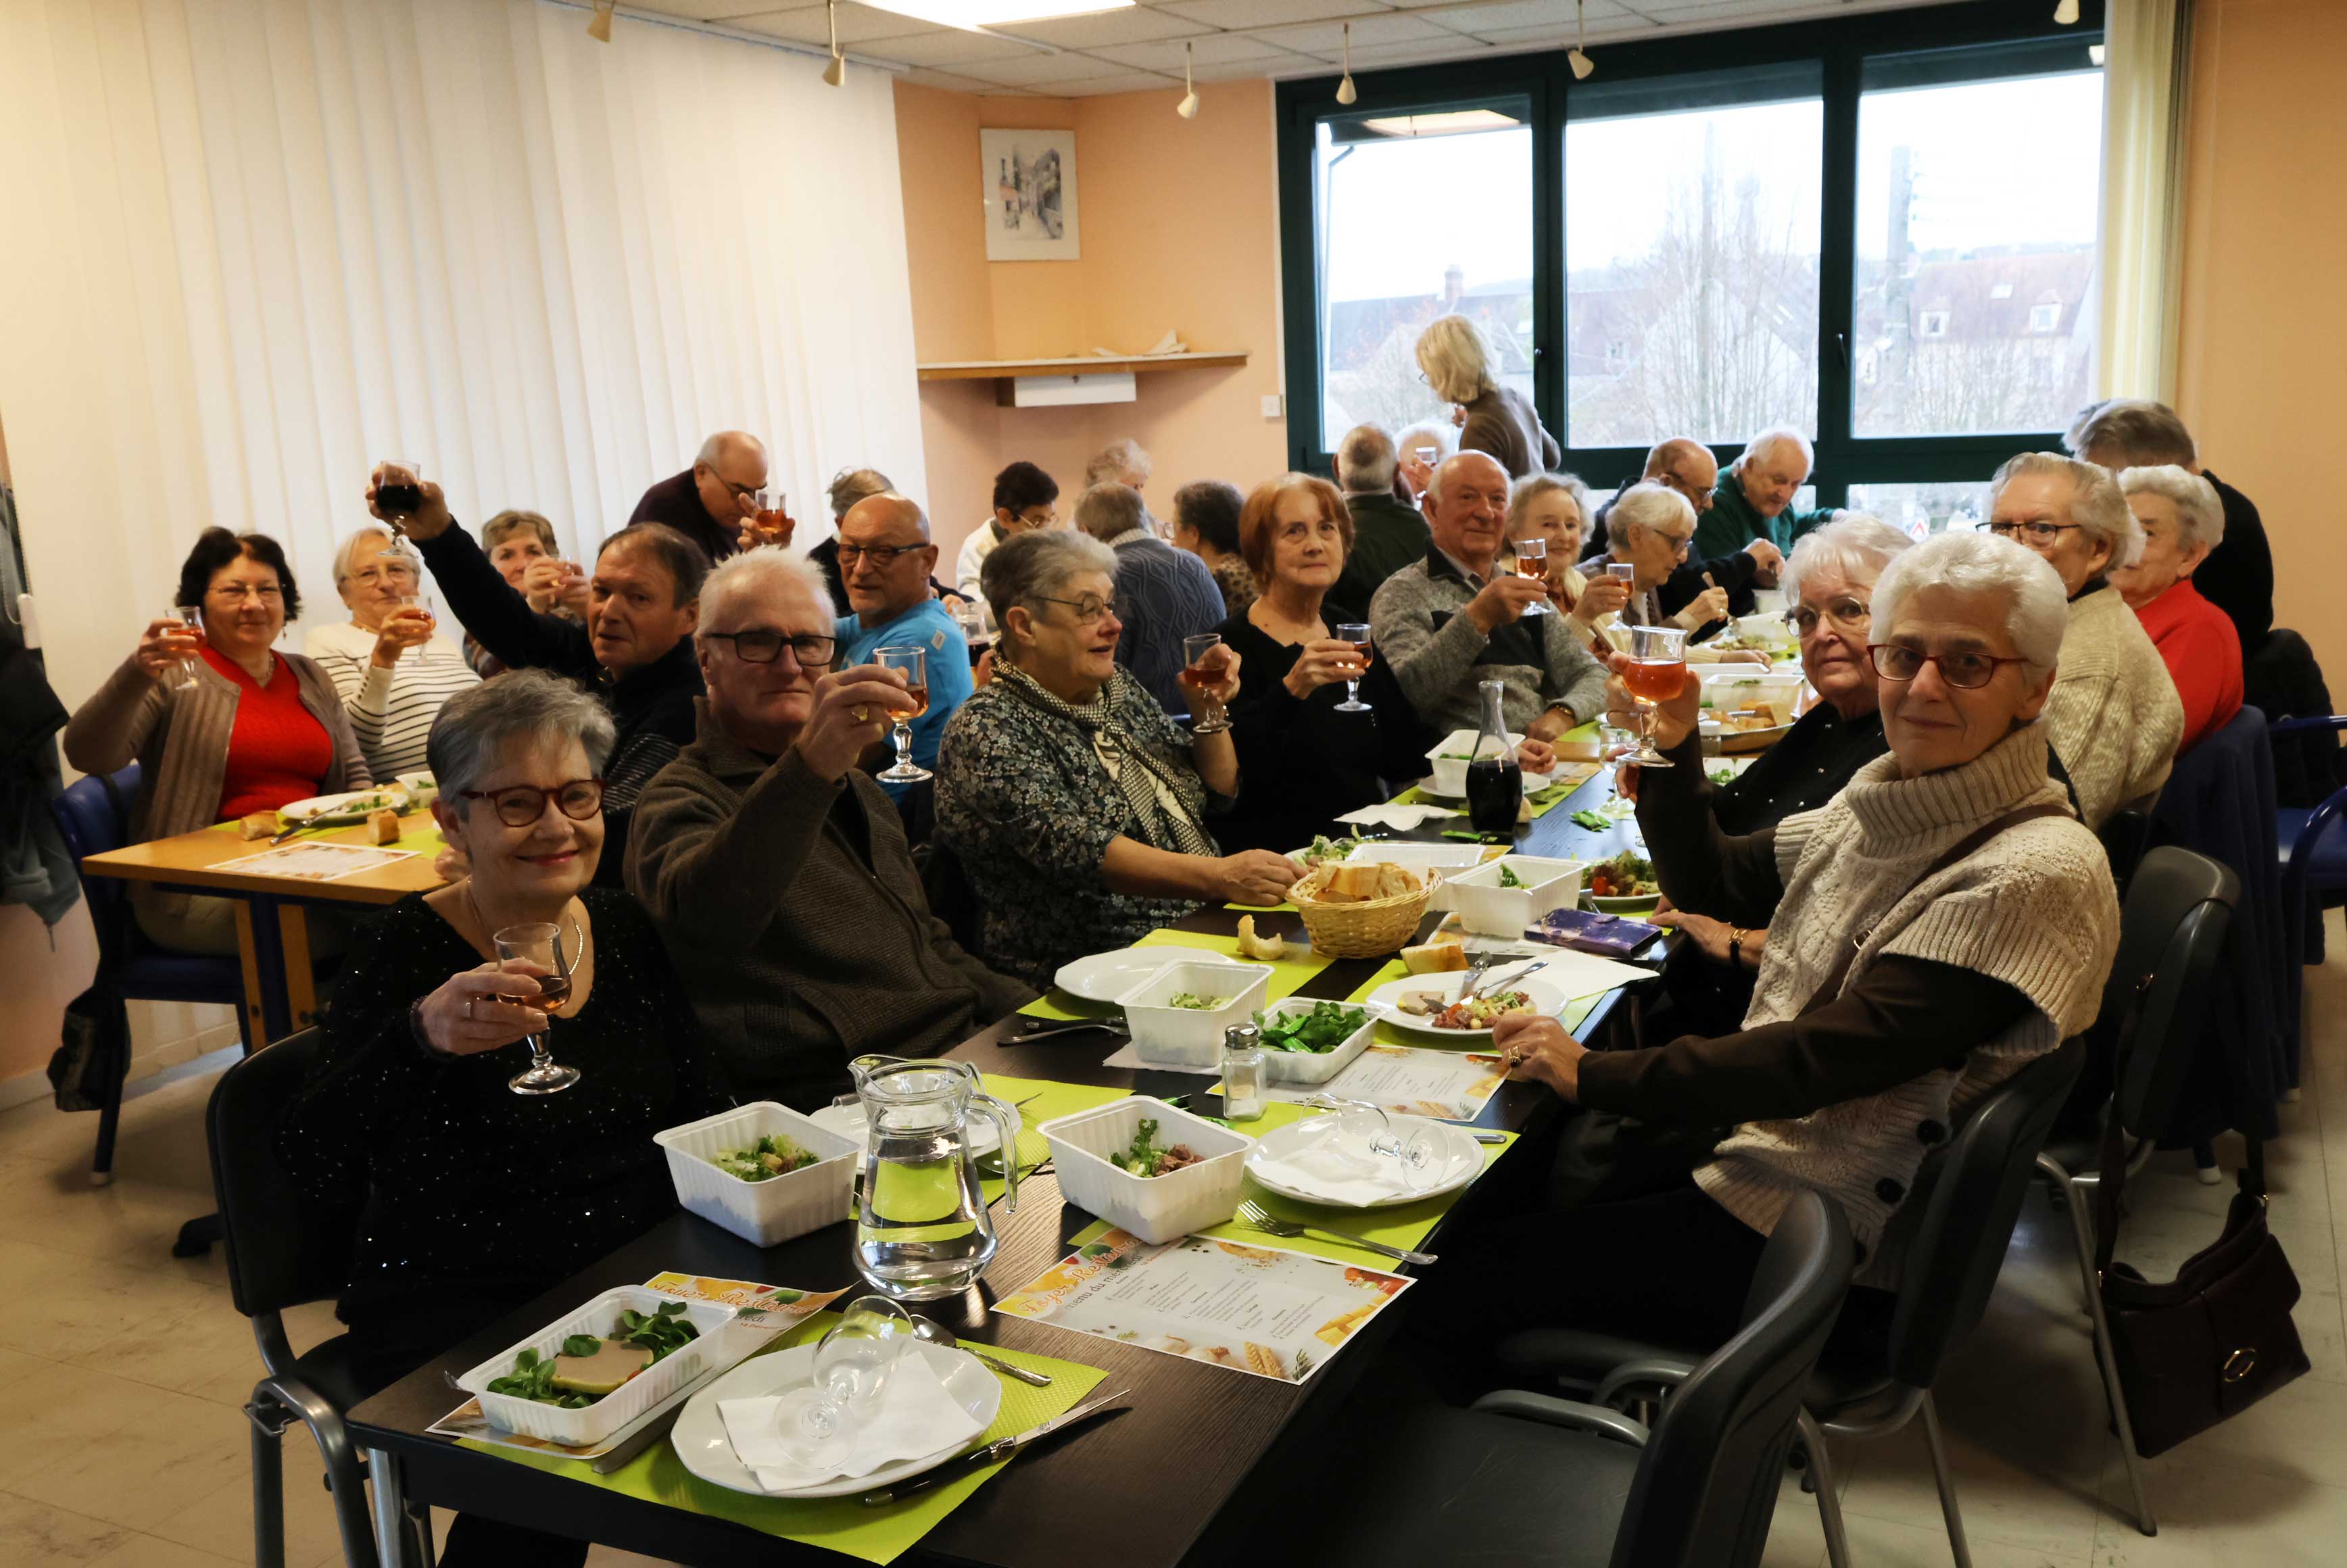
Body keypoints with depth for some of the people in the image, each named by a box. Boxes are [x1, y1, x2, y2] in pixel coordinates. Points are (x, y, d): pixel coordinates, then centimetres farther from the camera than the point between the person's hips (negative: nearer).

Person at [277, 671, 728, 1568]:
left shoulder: (626, 930, 6)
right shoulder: (407, 950, -8)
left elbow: (706, 1110, 16)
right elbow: (308, 1169, -19)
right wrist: (421, 1038, -34)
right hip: (455, 1308, -4)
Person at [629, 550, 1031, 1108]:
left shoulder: (853, 785, 23)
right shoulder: (681, 800, -5)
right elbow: (704, 917, -30)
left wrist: (1035, 1010, 13)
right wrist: (808, 768, -43)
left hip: (965, 1043, 9)